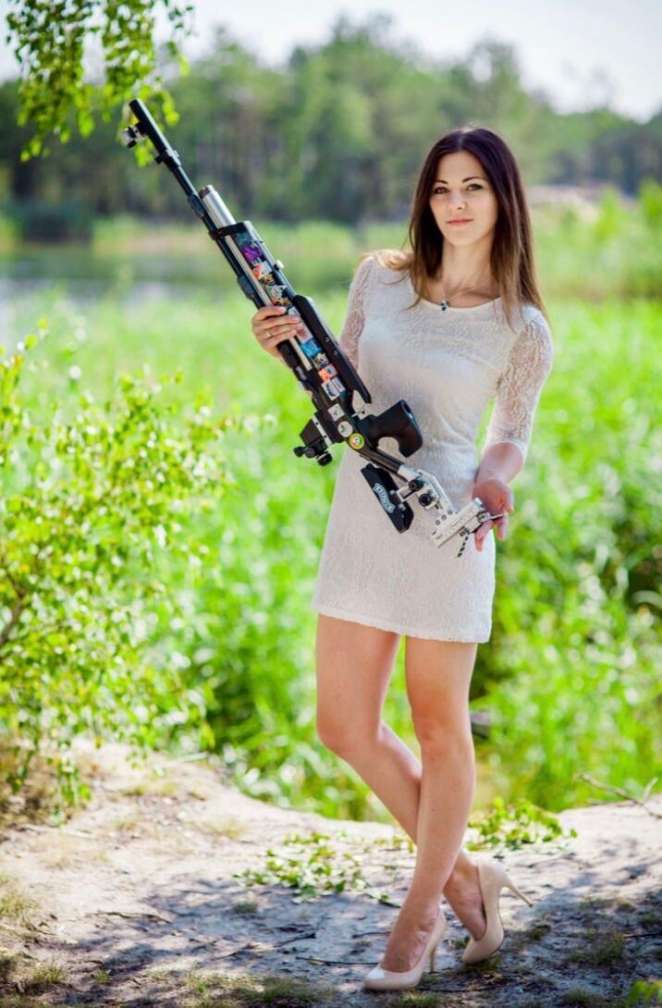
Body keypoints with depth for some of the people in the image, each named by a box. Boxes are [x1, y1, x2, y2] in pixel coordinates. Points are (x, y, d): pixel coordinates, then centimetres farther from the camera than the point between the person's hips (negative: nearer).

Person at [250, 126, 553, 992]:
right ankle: (463, 874, 25)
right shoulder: (380, 278, 4)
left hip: (446, 528, -4)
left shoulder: (522, 328, -3)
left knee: (439, 725, 5)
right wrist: (292, 350, -3)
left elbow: (513, 435, 8)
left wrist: (492, 484, -13)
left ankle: (419, 917, 21)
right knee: (344, 727, 7)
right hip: (358, 517, 5)